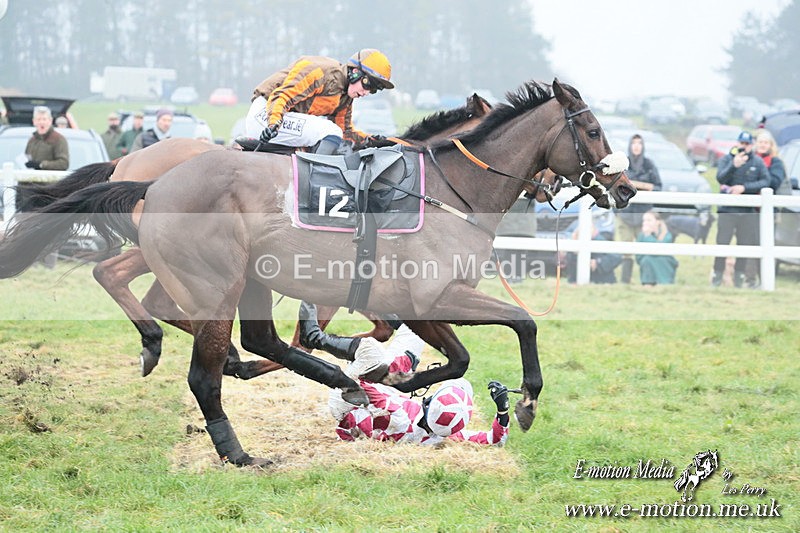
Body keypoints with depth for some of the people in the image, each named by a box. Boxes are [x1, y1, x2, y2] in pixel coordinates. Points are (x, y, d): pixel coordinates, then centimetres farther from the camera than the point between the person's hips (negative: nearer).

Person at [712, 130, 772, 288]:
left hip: (748, 210, 2)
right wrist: (734, 165, -28)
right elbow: (720, 178, -11)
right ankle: (717, 276, 0)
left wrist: (744, 188, -14)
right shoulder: (727, 159, 2)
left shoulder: (758, 162, 5)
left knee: (744, 244, 2)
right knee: (722, 242, -6)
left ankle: (739, 276, 11)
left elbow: (766, 181, -5)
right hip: (727, 209, -1)